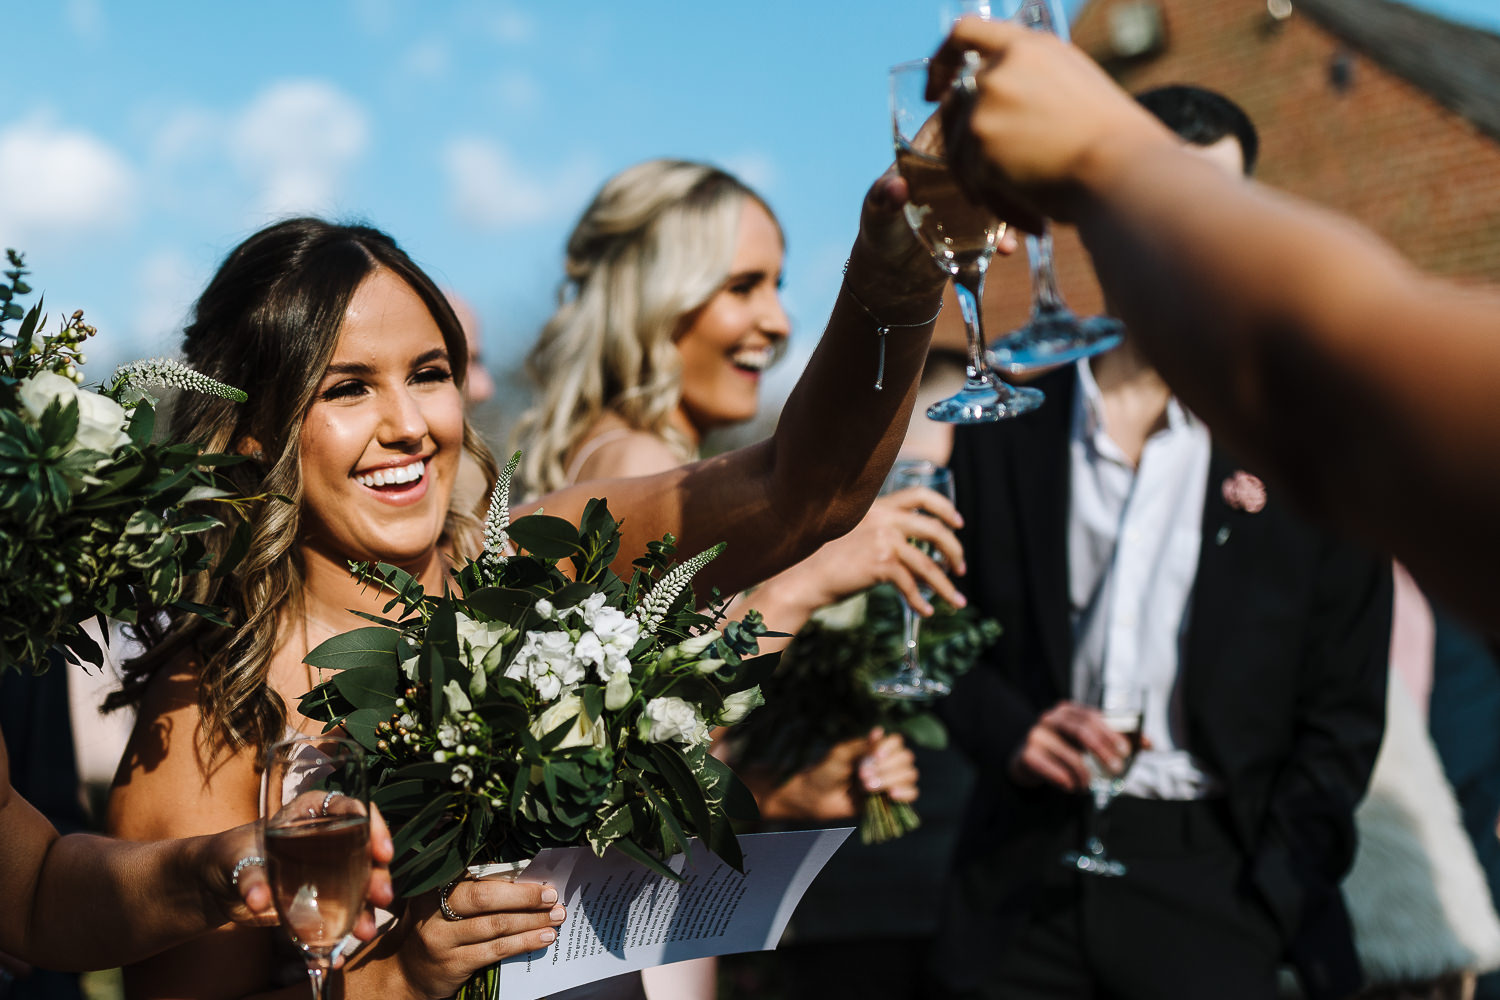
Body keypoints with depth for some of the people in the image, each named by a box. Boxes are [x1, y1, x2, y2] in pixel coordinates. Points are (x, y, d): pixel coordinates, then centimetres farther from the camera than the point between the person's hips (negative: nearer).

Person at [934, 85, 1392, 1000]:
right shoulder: (1005, 428, 5)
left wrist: (1270, 907, -7)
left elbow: (1342, 714, 0)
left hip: (1212, 886, -2)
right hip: (1025, 880, 2)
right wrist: (1010, 732, -9)